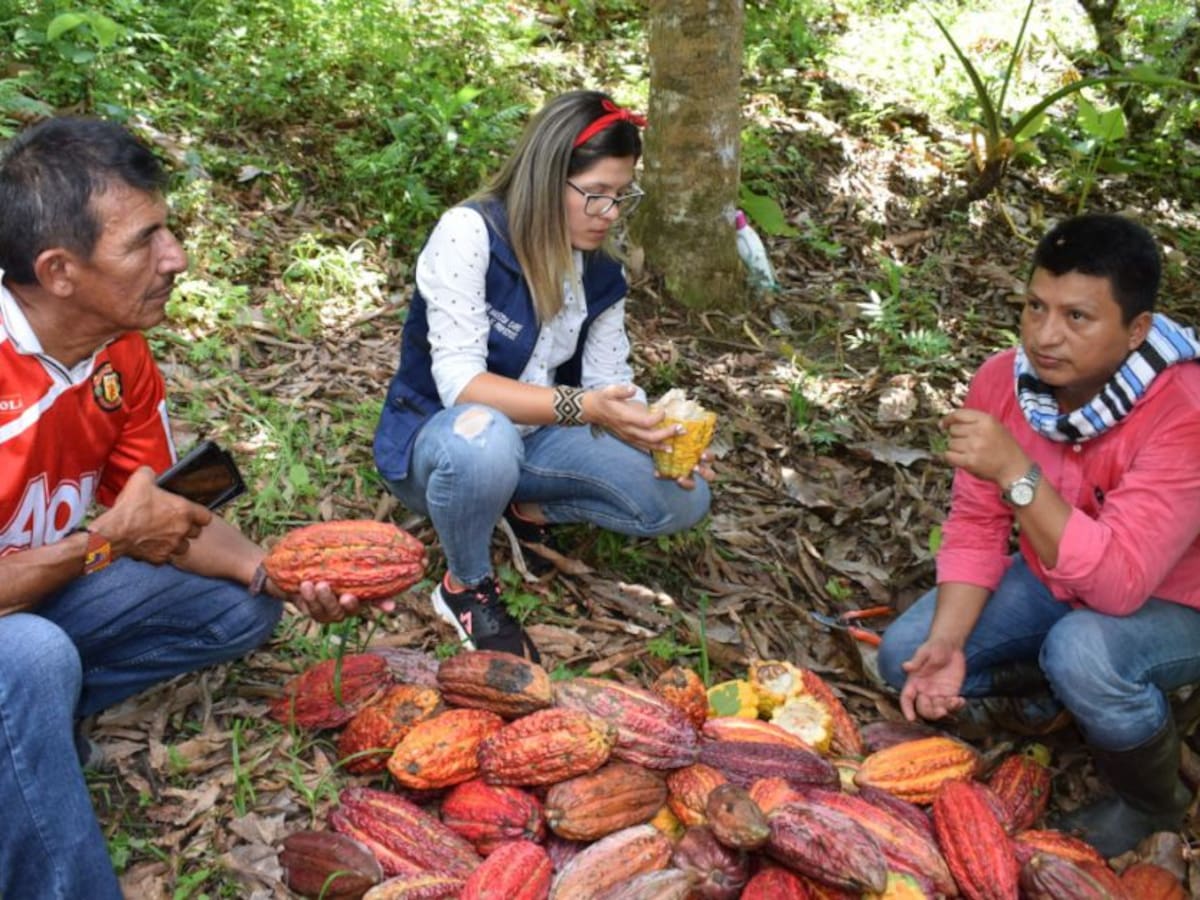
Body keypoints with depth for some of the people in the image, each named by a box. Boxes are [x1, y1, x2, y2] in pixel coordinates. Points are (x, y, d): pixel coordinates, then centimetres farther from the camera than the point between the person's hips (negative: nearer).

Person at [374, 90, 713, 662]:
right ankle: (466, 587, -12)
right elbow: (459, 382, -29)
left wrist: (658, 438, -25)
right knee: (482, 438, -43)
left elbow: (610, 383, -4)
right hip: (433, 438, -5)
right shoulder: (468, 234, -22)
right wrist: (581, 405, -40)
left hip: (533, 442, 6)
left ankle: (524, 509, 11)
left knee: (683, 500, -12)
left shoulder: (600, 270, -2)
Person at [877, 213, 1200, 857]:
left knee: (1081, 653, -36)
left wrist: (1016, 472, -47)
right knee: (906, 654, -9)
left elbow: (1118, 584, -39)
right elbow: (976, 526, -9)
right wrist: (948, 643, -22)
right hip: (1058, 580, 5)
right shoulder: (1002, 380, -17)